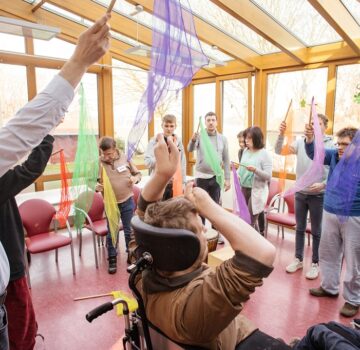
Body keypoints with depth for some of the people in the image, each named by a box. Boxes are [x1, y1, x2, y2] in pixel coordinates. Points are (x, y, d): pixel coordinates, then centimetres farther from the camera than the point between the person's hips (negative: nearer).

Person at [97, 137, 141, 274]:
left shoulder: (125, 157, -6)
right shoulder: (98, 163, -11)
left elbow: (138, 173, 6)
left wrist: (135, 178, -17)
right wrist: (96, 186, -27)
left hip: (127, 202, 1)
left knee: (129, 231, 14)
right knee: (111, 233, 11)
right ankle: (112, 259, 28)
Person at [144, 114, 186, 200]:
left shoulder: (178, 141, 6)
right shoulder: (154, 141, -5)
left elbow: (183, 164, 10)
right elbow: (147, 162, -13)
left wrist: (183, 183, 8)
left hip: (175, 184, 3)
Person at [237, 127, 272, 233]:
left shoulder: (264, 154, -11)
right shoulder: (245, 151, 8)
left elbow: (268, 176, -14)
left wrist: (255, 170, -28)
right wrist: (237, 174, -2)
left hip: (257, 191, -6)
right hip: (243, 189, 7)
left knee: (250, 220, -1)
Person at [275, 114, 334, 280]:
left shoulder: (331, 145, -9)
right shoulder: (300, 142, 0)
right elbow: (279, 151, -3)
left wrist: (323, 184, -22)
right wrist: (281, 134, -16)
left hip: (318, 196, -3)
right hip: (300, 193, 3)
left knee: (316, 232, 10)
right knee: (300, 229, 16)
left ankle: (315, 263, 26)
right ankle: (298, 259, 31)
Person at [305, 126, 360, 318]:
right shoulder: (334, 156, 1)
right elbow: (314, 153, -11)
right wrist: (309, 139, -30)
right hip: (329, 214, 5)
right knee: (328, 253, 18)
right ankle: (329, 287, 38)